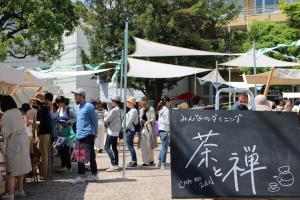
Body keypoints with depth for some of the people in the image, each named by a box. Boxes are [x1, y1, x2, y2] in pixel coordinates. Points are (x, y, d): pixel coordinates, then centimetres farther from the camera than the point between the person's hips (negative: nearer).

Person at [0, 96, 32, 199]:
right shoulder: (18, 112, 7)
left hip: (13, 143, -8)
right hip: (23, 141, 8)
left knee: (12, 169, -3)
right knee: (20, 166, 17)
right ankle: (20, 190, 27)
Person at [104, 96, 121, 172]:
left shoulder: (114, 110, -17)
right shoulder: (119, 110, 12)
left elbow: (107, 119, -15)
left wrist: (105, 119, 7)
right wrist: (107, 122, 2)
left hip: (112, 131, -10)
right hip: (116, 131, 10)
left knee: (107, 147, -8)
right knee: (114, 148, 12)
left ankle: (113, 164, -14)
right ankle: (116, 164, 15)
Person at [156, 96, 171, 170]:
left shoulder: (160, 110, 15)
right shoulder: (166, 110, -12)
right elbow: (167, 122, -15)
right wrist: (169, 131, -11)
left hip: (160, 129, 9)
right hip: (165, 130, -9)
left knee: (163, 146, 19)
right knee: (164, 147, -4)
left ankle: (159, 162, 23)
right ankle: (163, 165, 0)